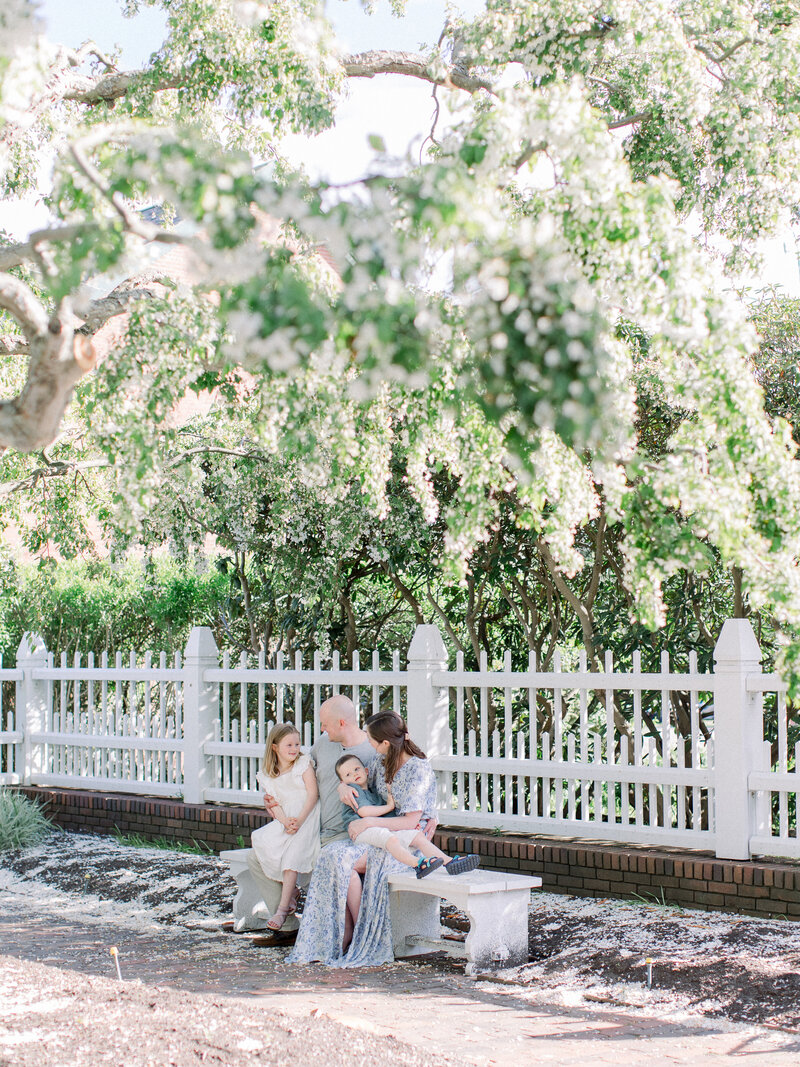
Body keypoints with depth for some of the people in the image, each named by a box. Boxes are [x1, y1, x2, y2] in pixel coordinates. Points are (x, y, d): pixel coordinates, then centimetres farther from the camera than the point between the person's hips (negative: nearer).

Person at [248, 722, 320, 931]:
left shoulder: (304, 763, 0)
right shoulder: (267, 775, 10)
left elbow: (313, 794, -6)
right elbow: (274, 804, 4)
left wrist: (299, 820, -19)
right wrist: (285, 821, -18)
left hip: (307, 816, -5)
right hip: (284, 820, 5)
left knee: (293, 851, -26)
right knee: (259, 839, -19)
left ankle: (283, 907, -22)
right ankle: (290, 889, -6)